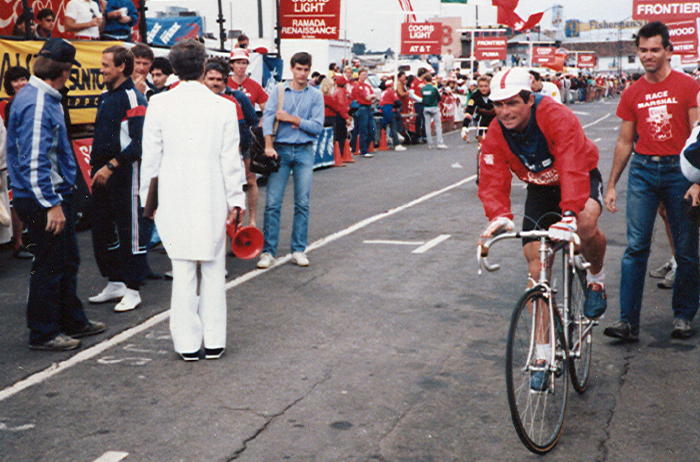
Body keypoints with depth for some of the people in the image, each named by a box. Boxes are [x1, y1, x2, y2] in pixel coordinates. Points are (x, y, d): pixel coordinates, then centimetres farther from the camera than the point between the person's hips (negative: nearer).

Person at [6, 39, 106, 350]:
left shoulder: (46, 98, 12)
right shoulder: (37, 103, -20)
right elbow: (34, 161, -25)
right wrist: (52, 204, -24)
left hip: (57, 194, 10)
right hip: (43, 199, -10)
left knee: (67, 261, 19)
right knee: (49, 265, 0)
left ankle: (73, 321, 32)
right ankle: (43, 334, 12)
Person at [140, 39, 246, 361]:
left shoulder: (159, 104, -3)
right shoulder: (223, 106, -5)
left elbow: (151, 157, 1)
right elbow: (231, 159, -3)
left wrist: (147, 198, 11)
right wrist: (236, 201, 4)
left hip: (174, 199, 0)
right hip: (212, 199, 0)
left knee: (183, 271, 6)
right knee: (213, 270, 10)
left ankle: (188, 344, 11)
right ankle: (214, 341, 16)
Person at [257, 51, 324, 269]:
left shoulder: (316, 95, 5)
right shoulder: (279, 92, 4)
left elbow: (317, 127, -3)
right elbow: (267, 117, -8)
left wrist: (293, 119, -10)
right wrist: (268, 146, -21)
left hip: (304, 152, 1)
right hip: (280, 150, -1)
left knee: (302, 204, 4)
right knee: (273, 203, -3)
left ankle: (299, 250, 14)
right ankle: (268, 251, 2)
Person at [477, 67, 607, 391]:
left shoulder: (557, 118, -32)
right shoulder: (495, 135, -18)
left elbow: (574, 169, -43)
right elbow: (492, 182, -23)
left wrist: (570, 214, -58)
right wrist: (499, 217, -44)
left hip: (580, 180, -4)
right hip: (540, 188, 4)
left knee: (587, 223, -38)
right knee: (536, 267, -4)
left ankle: (596, 278, -3)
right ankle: (542, 355, 5)